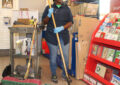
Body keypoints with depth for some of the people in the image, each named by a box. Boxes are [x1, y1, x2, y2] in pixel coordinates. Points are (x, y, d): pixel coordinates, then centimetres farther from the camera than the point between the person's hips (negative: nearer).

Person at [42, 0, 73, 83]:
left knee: (66, 56, 6)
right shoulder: (49, 8, 2)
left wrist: (62, 28, -17)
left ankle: (65, 74, 28)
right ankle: (54, 74, 26)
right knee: (53, 56, 6)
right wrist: (49, 15, -17)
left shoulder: (66, 8, 6)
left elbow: (70, 22, 1)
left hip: (64, 36, 2)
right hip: (52, 36, -2)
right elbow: (44, 22, 2)